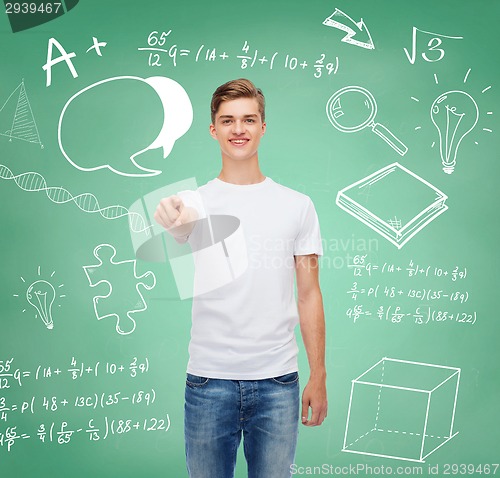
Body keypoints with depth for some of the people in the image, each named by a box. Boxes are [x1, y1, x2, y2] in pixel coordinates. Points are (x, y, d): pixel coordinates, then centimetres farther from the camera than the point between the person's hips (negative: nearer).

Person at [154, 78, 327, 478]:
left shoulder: (297, 206, 3)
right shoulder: (195, 202, 1)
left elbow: (309, 295, 4)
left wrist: (318, 377, 2)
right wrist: (171, 223, -46)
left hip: (277, 381, 1)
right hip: (209, 380, 0)